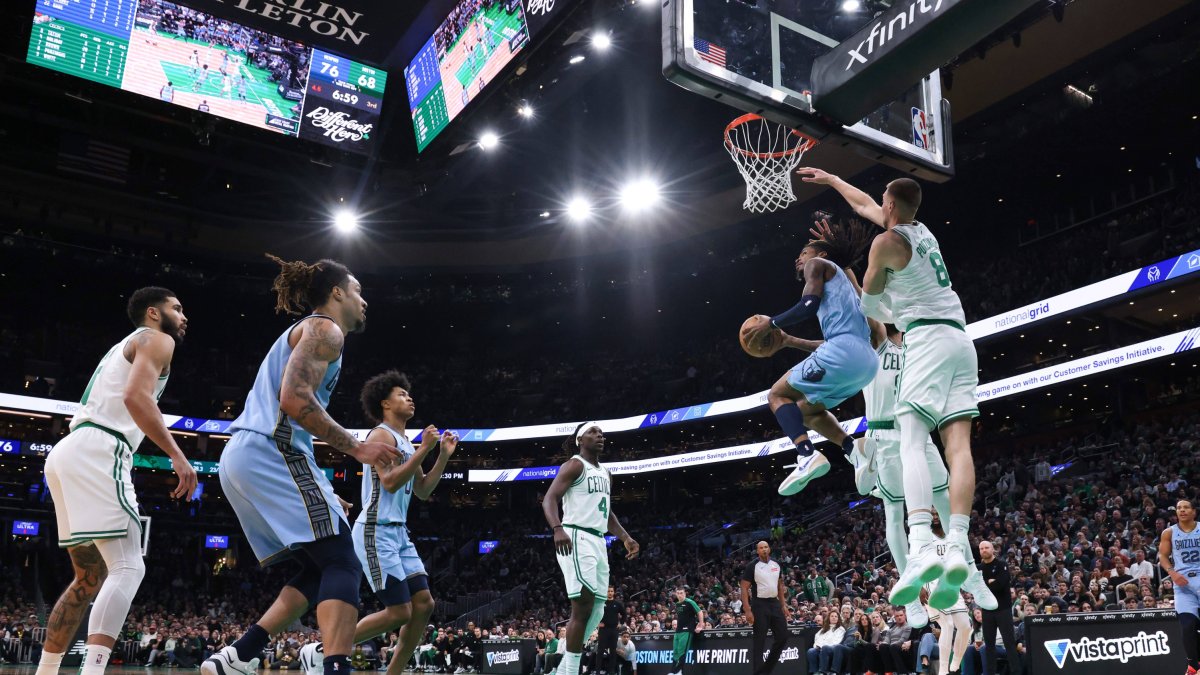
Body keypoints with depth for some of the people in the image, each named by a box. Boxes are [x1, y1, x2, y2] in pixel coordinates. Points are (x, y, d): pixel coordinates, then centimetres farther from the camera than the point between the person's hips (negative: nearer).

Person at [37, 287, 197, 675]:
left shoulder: (124, 347, 31)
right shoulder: (156, 339, 3)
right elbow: (136, 396, -16)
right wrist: (177, 456, -19)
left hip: (68, 453, 10)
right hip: (97, 453, -10)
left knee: (90, 577, 16)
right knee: (127, 568, -14)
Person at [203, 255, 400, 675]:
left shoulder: (305, 331, 28)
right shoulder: (325, 329, -2)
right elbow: (294, 399, -19)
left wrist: (319, 493, 25)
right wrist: (356, 447, -14)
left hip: (242, 457, 10)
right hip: (271, 454, -10)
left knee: (318, 571, 13)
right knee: (342, 566, -12)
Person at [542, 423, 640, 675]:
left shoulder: (605, 474, 21)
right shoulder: (574, 465, -5)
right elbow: (549, 499, -16)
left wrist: (625, 538, 16)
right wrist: (557, 529, -33)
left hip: (599, 542, 9)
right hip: (577, 539, -9)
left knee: (596, 611, 8)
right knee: (583, 607, -15)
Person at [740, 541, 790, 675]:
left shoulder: (777, 565, 8)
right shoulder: (752, 567, -9)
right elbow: (744, 589, -10)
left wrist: (783, 606, 11)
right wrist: (748, 611, -16)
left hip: (774, 604, 6)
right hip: (760, 605, -6)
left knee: (783, 637, 4)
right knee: (759, 641, -3)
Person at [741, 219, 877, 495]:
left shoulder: (818, 264, 11)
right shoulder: (842, 278, 36)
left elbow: (809, 305, -9)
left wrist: (771, 323, 2)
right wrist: (791, 341, 36)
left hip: (843, 352, -9)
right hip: (866, 360, 9)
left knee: (777, 395, 4)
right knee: (806, 409, 24)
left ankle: (808, 456, -20)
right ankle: (855, 450, 0)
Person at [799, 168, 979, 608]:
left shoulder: (886, 242, -1)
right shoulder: (923, 232, 24)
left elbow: (868, 303, 11)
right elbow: (866, 207, 39)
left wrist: (895, 319, 32)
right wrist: (829, 179, 51)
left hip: (927, 340, -8)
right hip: (960, 338, 8)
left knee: (911, 444, -18)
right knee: (958, 446, -7)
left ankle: (921, 549, -34)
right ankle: (957, 548, -19)